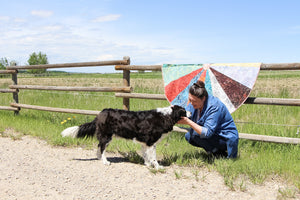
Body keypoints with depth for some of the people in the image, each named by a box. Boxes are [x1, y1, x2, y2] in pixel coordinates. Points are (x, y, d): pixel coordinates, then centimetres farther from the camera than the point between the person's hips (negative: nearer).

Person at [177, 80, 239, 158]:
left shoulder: (214, 106, -29)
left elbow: (207, 133, -33)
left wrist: (188, 122, -35)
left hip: (227, 139, -9)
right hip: (212, 134, 9)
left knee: (195, 133, -23)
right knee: (188, 136, -2)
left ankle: (219, 154, -9)